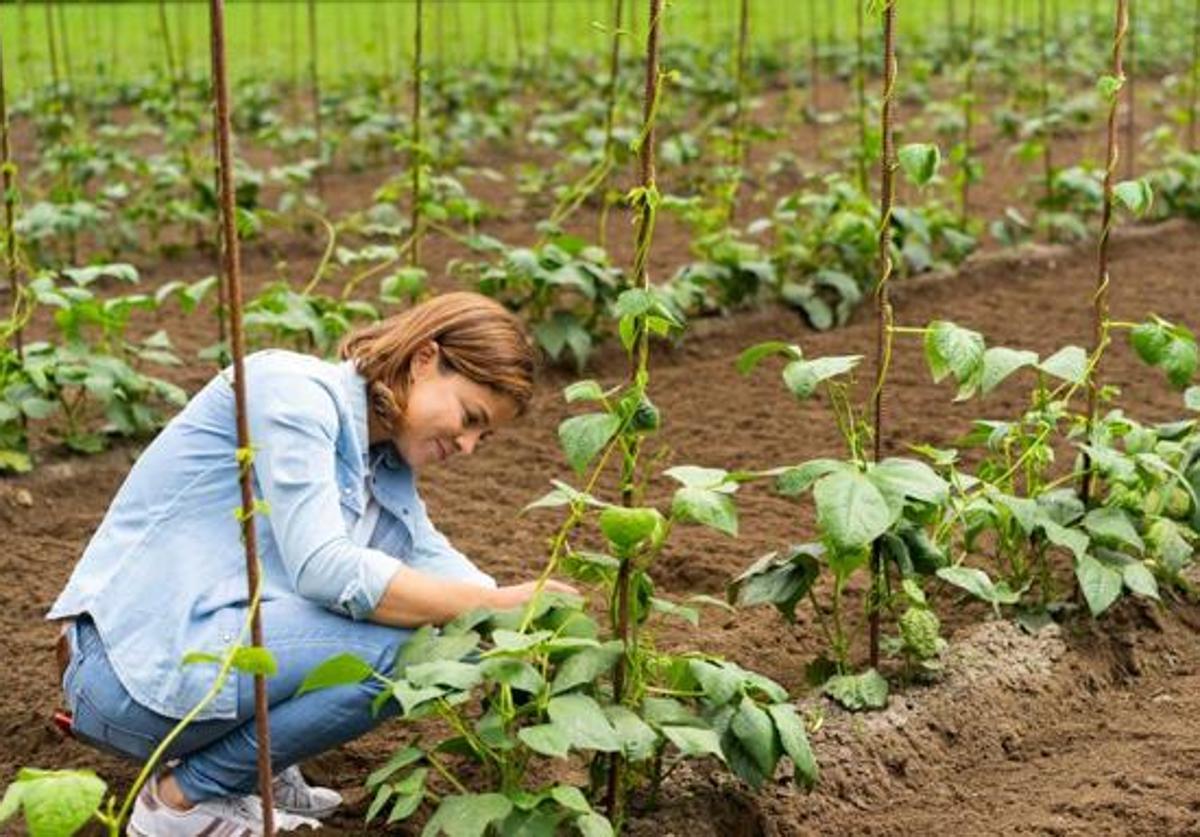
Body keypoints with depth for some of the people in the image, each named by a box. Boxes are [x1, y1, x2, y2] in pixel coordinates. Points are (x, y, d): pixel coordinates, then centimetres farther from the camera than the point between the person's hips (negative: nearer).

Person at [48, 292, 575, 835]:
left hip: (211, 648, 9)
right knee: (407, 644, -20)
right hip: (131, 670, -9)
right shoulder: (291, 389, -15)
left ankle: (256, 770, 8)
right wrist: (495, 607, -23)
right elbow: (325, 569, -25)